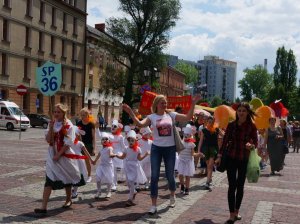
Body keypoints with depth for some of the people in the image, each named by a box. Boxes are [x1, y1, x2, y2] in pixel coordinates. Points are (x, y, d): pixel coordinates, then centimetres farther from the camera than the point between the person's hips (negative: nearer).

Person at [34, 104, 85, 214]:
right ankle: (44, 206, -7)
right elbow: (48, 140, -2)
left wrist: (58, 155, -17)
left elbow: (68, 143, -15)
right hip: (52, 155, 4)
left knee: (66, 178, 14)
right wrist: (50, 128, -14)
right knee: (49, 180, -5)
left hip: (65, 155, -3)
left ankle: (68, 200, 37)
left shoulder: (68, 125, -12)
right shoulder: (52, 124, 4)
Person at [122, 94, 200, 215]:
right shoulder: (152, 117, -3)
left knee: (170, 175, 10)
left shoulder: (171, 115, 1)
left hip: (170, 148, 1)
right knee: (154, 177, -2)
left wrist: (193, 103, -13)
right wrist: (130, 113, -30)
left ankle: (172, 195, 42)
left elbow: (188, 117, -5)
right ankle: (153, 205, 6)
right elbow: (140, 124, -19)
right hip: (156, 148, -1)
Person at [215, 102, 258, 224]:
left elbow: (255, 143, -2)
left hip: (244, 159, 0)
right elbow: (225, 141, 3)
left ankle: (236, 212, 27)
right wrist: (219, 156, 2)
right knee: (232, 186, -3)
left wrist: (251, 146, -25)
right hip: (231, 158, 0)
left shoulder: (251, 126, -4)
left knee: (240, 186, 11)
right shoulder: (231, 125, -1)